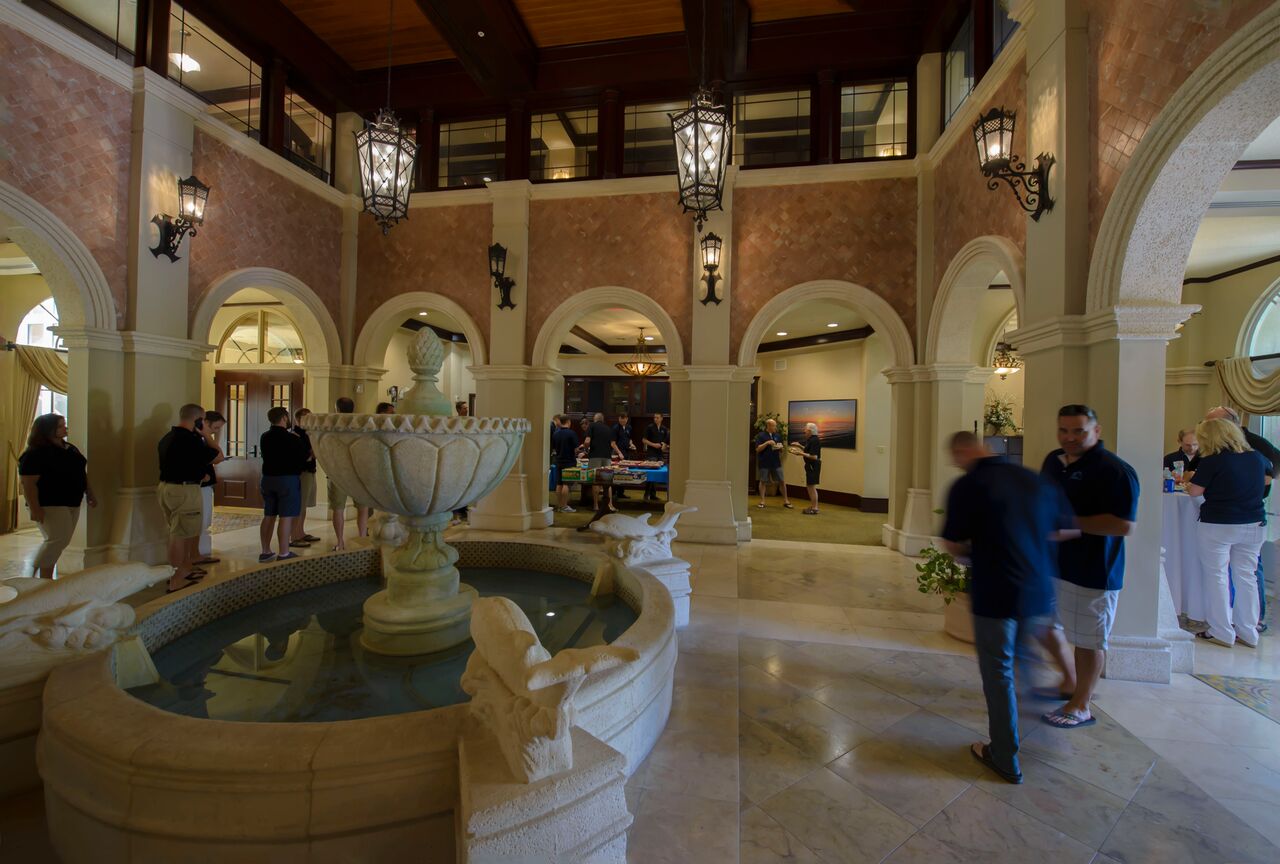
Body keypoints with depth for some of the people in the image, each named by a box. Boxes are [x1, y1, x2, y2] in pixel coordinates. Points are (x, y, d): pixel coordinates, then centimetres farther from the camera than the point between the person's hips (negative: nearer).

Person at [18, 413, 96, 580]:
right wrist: (35, 509, -24)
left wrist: (89, 494, 20)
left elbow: (81, 473, 21)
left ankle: (46, 577, 20)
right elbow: (28, 484, -18)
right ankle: (43, 579, -2)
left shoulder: (70, 448, 12)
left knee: (60, 541, 11)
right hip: (49, 505, -8)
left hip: (72, 504, 8)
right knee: (58, 539, -14)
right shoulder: (34, 454, -13)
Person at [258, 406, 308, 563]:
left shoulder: (264, 438, 6)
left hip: (268, 478, 7)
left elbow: (266, 456, 14)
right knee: (286, 517, -5)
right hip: (288, 479, -7)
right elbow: (303, 457, -8)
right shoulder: (292, 438, -13)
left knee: (269, 516, 13)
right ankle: (284, 554, -4)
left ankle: (265, 552, 19)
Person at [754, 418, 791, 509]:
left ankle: (786, 501, 12)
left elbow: (781, 450, 16)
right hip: (764, 463, -3)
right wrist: (767, 443, -19)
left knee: (782, 481, 2)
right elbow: (758, 449, -9)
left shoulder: (778, 436, 10)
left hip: (776, 462, 3)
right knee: (763, 481, 4)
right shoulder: (761, 436, -3)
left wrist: (780, 448, -7)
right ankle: (762, 501, 14)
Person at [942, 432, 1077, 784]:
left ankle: (1005, 759, 23)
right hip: (1038, 593, 6)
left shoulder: (967, 486, -16)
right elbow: (1066, 530, 11)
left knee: (998, 675, 10)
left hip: (994, 596, -5)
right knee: (1025, 660, 27)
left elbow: (953, 546, -13)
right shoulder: (1035, 479, 0)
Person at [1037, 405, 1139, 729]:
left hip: (1092, 572, -8)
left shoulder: (1114, 470, -16)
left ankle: (1080, 706, 23)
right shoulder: (1053, 460, 8)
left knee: (1087, 639, 7)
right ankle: (1071, 680, 40)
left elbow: (1124, 525, -22)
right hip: (1051, 563, 8)